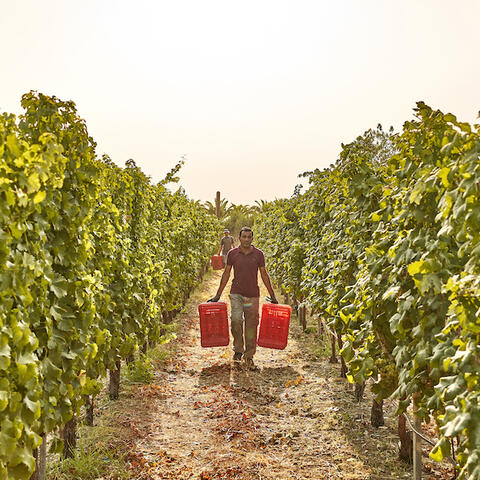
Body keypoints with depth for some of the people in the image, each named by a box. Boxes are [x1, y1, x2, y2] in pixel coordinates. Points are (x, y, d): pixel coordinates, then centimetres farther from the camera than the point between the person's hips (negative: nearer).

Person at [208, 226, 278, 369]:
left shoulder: (258, 254, 1)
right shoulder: (232, 254, 1)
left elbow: (264, 275, 8)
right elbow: (226, 274, 7)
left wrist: (272, 296, 8)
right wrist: (218, 295, 7)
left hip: (253, 295, 1)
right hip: (236, 293, -1)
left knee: (251, 325, 3)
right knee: (236, 320, -18)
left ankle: (249, 357, 15)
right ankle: (238, 350, 4)